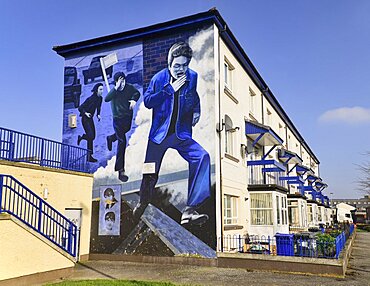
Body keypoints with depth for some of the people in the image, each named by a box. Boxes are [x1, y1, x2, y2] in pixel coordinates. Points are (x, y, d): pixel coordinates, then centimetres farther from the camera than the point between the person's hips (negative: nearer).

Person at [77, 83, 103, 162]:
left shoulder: (100, 98, 0)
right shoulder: (90, 99, -21)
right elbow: (80, 108, -16)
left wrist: (98, 115, 1)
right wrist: (85, 113, -29)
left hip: (91, 118, 8)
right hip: (85, 119, -8)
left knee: (92, 136, 10)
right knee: (91, 137, -13)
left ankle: (80, 137, 37)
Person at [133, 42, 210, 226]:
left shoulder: (192, 77, 3)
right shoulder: (159, 78, -4)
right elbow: (147, 101, -12)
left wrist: (196, 110, 9)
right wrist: (170, 89, -18)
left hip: (182, 134, 2)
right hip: (159, 134, -1)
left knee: (202, 157, -26)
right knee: (150, 175, 1)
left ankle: (190, 210, -27)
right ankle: (143, 203, 37)